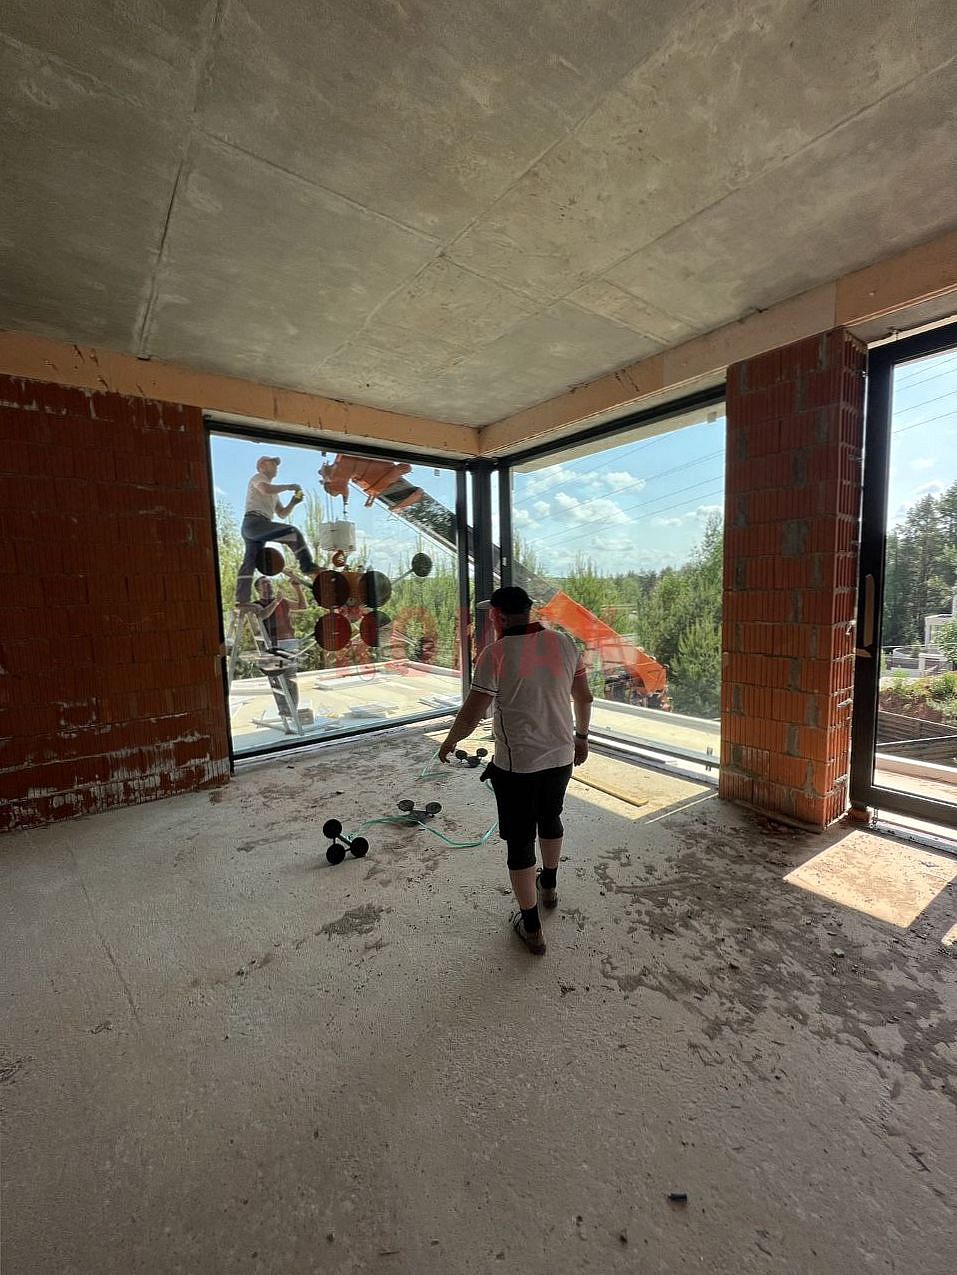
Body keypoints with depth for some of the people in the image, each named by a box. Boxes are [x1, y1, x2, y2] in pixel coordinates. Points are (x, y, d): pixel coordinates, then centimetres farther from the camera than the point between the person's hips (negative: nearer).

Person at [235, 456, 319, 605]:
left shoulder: (273, 493, 34)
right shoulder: (258, 477, 8)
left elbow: (282, 514, 28)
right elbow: (266, 489, -16)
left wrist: (293, 502, 11)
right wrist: (289, 486, -6)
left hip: (251, 527, 10)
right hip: (254, 521, -10)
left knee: (250, 562, 3)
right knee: (293, 532, -20)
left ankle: (242, 600, 0)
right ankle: (309, 569, -28)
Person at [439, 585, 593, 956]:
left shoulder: (496, 653, -17)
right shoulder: (563, 643, -2)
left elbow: (471, 715, -16)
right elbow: (584, 697, 7)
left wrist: (449, 742, 2)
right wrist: (581, 736, 21)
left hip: (516, 765, -5)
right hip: (561, 757, 6)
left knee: (520, 841, 11)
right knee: (550, 817, 29)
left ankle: (531, 928, 24)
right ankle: (549, 886, 51)